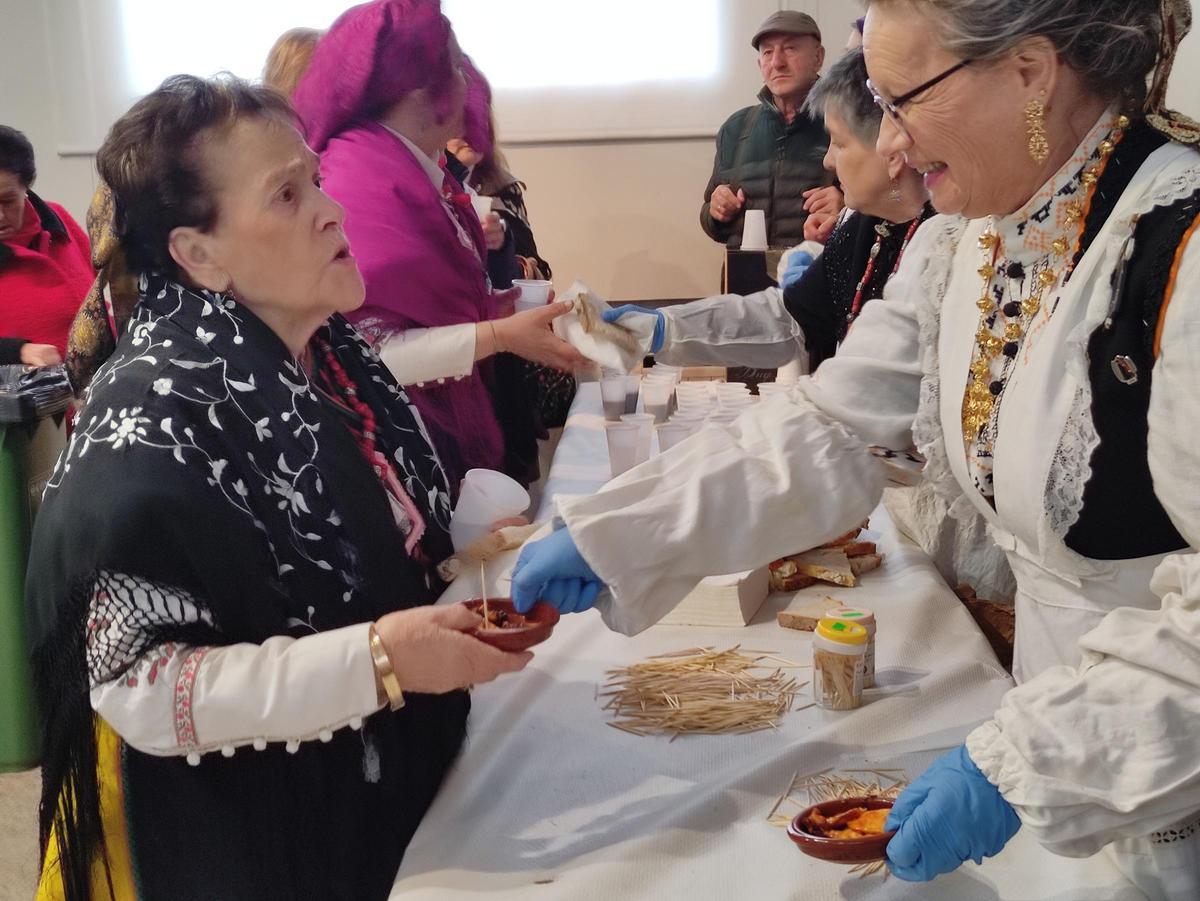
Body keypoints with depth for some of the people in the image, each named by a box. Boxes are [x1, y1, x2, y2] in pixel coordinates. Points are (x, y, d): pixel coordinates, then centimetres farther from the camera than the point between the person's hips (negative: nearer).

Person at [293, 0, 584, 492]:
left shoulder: (418, 172, 5)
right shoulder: (361, 182, -22)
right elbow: (365, 353, -27)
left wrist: (507, 306, 7)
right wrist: (499, 336, -28)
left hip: (453, 423, 9)